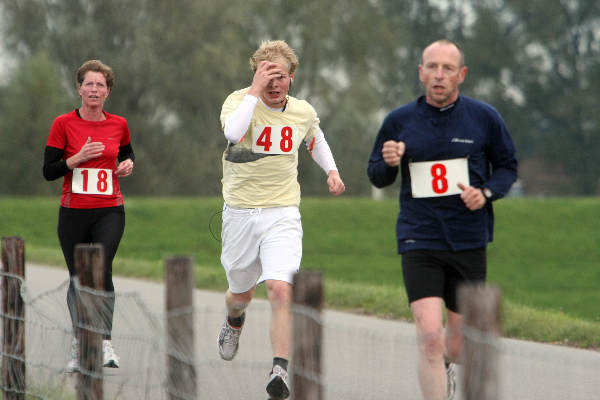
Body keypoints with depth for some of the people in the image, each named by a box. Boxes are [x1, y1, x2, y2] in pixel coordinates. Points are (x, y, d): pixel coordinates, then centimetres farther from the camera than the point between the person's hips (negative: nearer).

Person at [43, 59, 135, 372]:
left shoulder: (119, 125, 5)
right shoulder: (64, 124, -2)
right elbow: (48, 171, -3)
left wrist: (128, 163, 4)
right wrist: (78, 157, -17)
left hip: (110, 211, 0)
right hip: (73, 213, 0)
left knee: (102, 270, -20)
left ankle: (105, 343, -19)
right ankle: (79, 344, 24)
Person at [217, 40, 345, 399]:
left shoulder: (303, 112, 2)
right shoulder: (240, 101, -10)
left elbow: (316, 139, 27)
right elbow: (233, 133, -34)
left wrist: (332, 170, 14)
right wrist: (255, 90, -31)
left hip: (282, 214, 0)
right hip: (240, 212, 0)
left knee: (281, 289, -20)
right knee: (241, 293, 17)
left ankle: (281, 370, -22)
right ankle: (235, 321, 54)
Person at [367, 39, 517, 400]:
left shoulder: (484, 117, -1)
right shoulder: (399, 121, 0)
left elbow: (508, 166, 10)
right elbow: (378, 177, 10)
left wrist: (486, 193, -10)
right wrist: (388, 163, -13)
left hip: (469, 242, 1)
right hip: (419, 241, -1)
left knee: (460, 336, 13)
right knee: (429, 336, -17)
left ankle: (446, 367, 49)